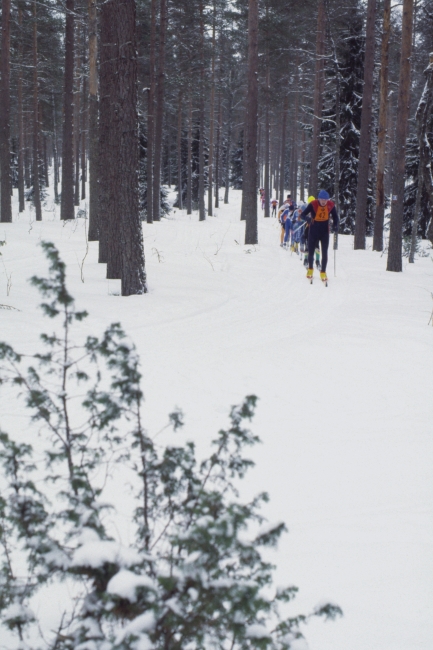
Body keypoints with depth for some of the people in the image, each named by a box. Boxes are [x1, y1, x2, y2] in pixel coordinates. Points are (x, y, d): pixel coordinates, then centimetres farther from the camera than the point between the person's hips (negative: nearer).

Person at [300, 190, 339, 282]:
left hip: (325, 232, 1)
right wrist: (308, 219, -37)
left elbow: (335, 217, 5)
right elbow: (303, 214, -15)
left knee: (324, 253, -3)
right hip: (313, 232, -1)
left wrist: (335, 226, -14)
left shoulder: (331, 205, -10)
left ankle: (323, 272, 8)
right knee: (311, 252, 8)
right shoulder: (313, 204, -17)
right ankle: (310, 269, 31)